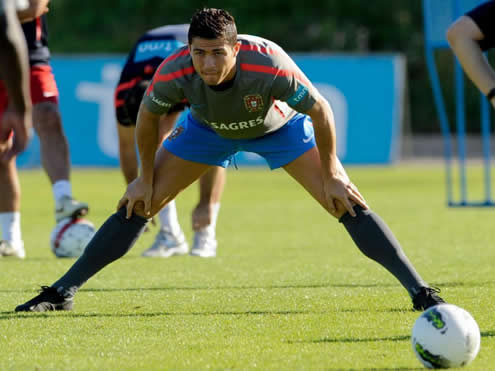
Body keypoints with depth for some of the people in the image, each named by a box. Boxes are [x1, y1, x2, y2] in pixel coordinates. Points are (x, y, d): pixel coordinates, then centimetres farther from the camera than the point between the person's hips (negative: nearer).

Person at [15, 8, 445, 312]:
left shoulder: (269, 65, -43)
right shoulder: (174, 72, -35)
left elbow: (320, 110, -26)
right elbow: (148, 114, -11)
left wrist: (330, 175, -20)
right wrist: (146, 176, -4)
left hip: (278, 125, -2)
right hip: (208, 128, 2)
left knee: (346, 202, -15)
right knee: (137, 206, -6)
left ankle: (420, 291, -9)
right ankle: (63, 291, 5)